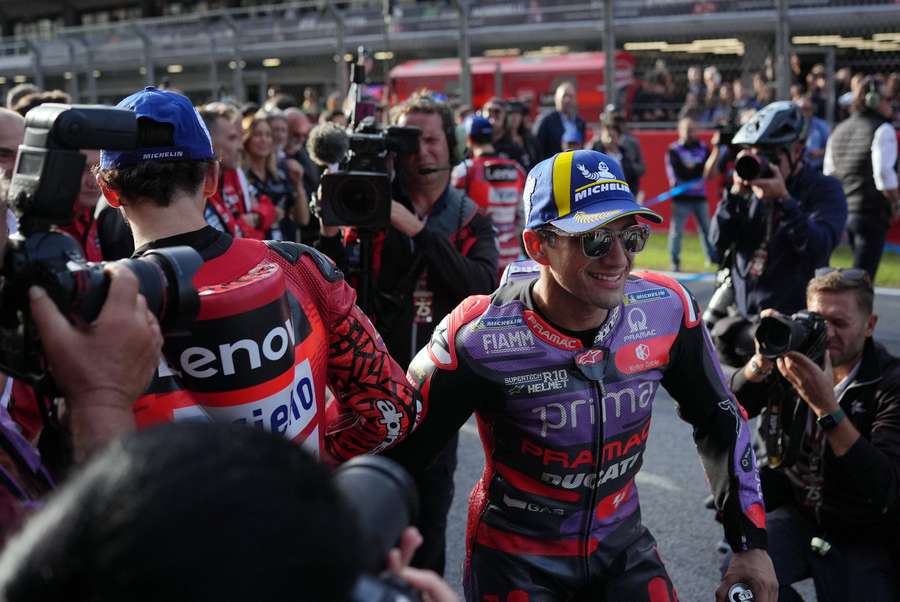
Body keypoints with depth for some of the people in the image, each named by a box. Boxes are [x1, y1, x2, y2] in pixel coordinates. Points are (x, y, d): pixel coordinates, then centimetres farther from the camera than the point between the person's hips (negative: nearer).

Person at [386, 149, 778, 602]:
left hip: (621, 543, 3)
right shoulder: (480, 339, -25)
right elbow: (396, 452, -15)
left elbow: (720, 422, 2)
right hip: (516, 558, -3)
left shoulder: (665, 310, -13)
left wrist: (751, 542, 2)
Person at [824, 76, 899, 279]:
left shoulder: (839, 129, 14)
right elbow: (884, 173, -18)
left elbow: (829, 172, 17)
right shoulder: (882, 129, -10)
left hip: (842, 209, 8)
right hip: (871, 212, -8)